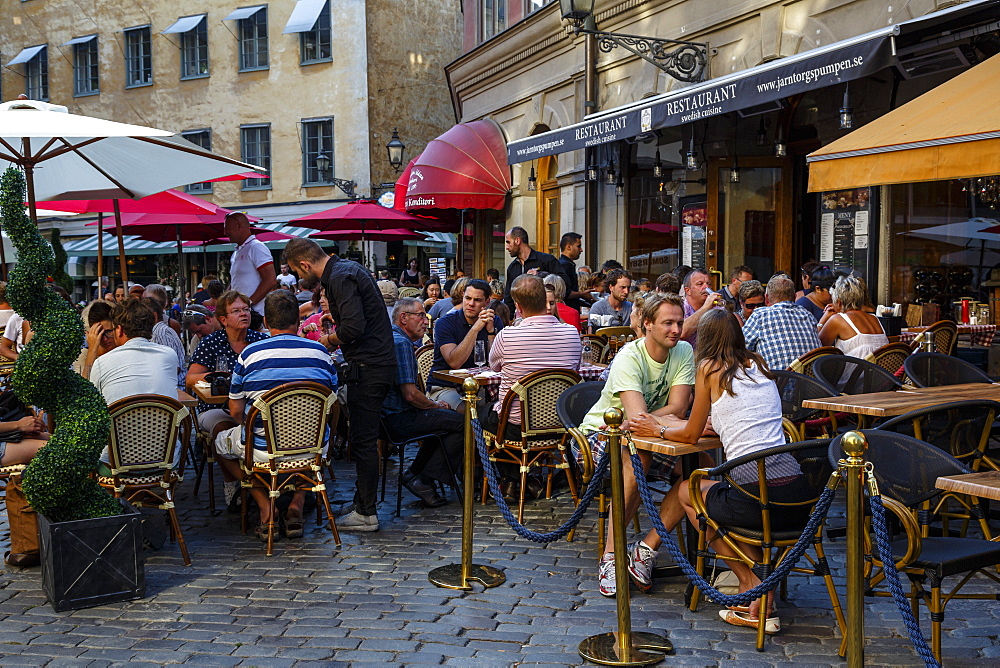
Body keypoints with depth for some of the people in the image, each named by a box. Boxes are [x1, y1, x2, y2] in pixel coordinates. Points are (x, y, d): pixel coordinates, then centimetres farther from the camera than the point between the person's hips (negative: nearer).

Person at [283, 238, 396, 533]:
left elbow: (354, 327, -24)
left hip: (368, 368, -11)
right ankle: (362, 502, 24)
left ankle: (365, 514, 2)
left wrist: (330, 340, -7)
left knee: (363, 440, -5)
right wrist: (335, 326, 21)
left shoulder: (340, 278, -16)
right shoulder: (347, 268, 16)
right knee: (364, 437, 16)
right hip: (379, 362, 11)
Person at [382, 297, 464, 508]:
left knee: (446, 417, 25)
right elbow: (410, 394, -22)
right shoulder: (402, 343, -17)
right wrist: (435, 405, -5)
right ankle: (423, 481, -4)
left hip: (385, 415, 11)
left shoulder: (389, 337, 16)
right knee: (462, 423, -9)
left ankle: (414, 473, 19)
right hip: (398, 420, -11)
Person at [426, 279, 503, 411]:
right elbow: (454, 362, -22)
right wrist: (476, 328, -22)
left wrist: (491, 331, -18)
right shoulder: (445, 323, -8)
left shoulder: (495, 322, 3)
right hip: (444, 387, -4)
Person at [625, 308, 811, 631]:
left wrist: (658, 430, 29)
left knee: (685, 491, 24)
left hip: (758, 499, -6)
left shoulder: (710, 368, 1)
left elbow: (691, 435, 9)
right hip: (800, 495, 6)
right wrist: (671, 423, 39)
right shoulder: (759, 365, 17)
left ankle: (754, 584, 13)